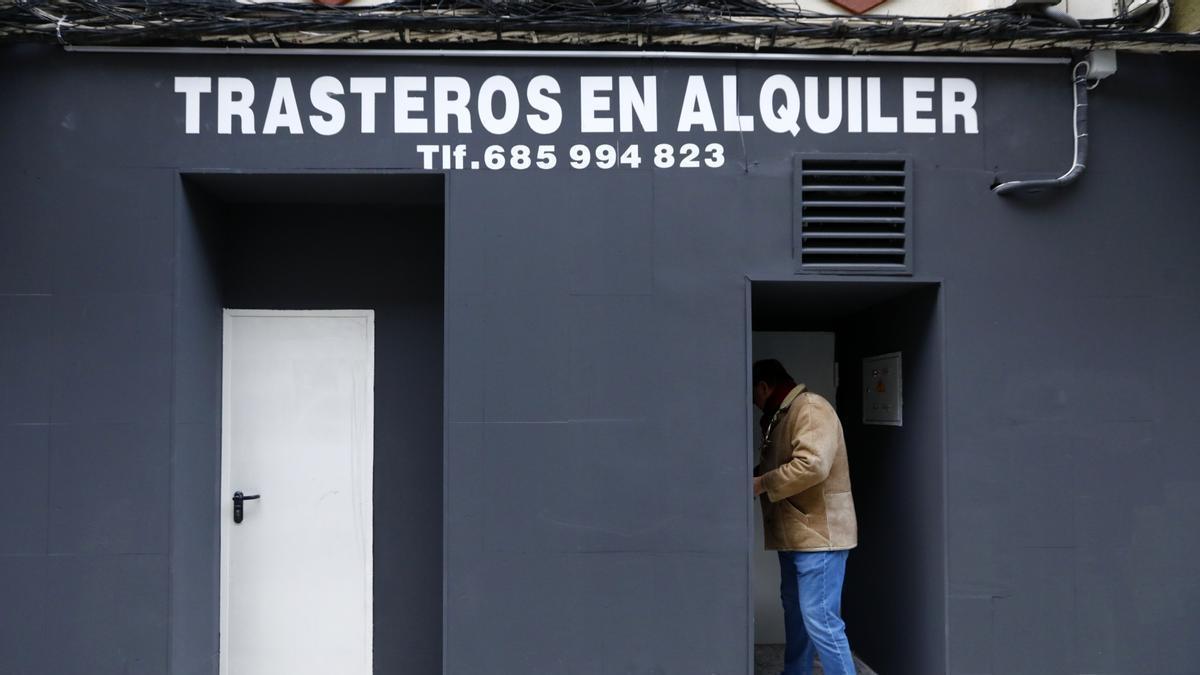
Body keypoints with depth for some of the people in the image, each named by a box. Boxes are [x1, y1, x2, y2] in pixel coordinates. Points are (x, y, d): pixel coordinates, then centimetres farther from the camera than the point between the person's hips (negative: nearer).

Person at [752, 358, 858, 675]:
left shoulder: (810, 409, -15)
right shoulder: (782, 415, 18)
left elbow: (812, 464, -28)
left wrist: (762, 483, -20)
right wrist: (756, 476, 5)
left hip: (818, 533, -11)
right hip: (797, 533, 11)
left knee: (820, 620, -13)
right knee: (796, 612, 21)